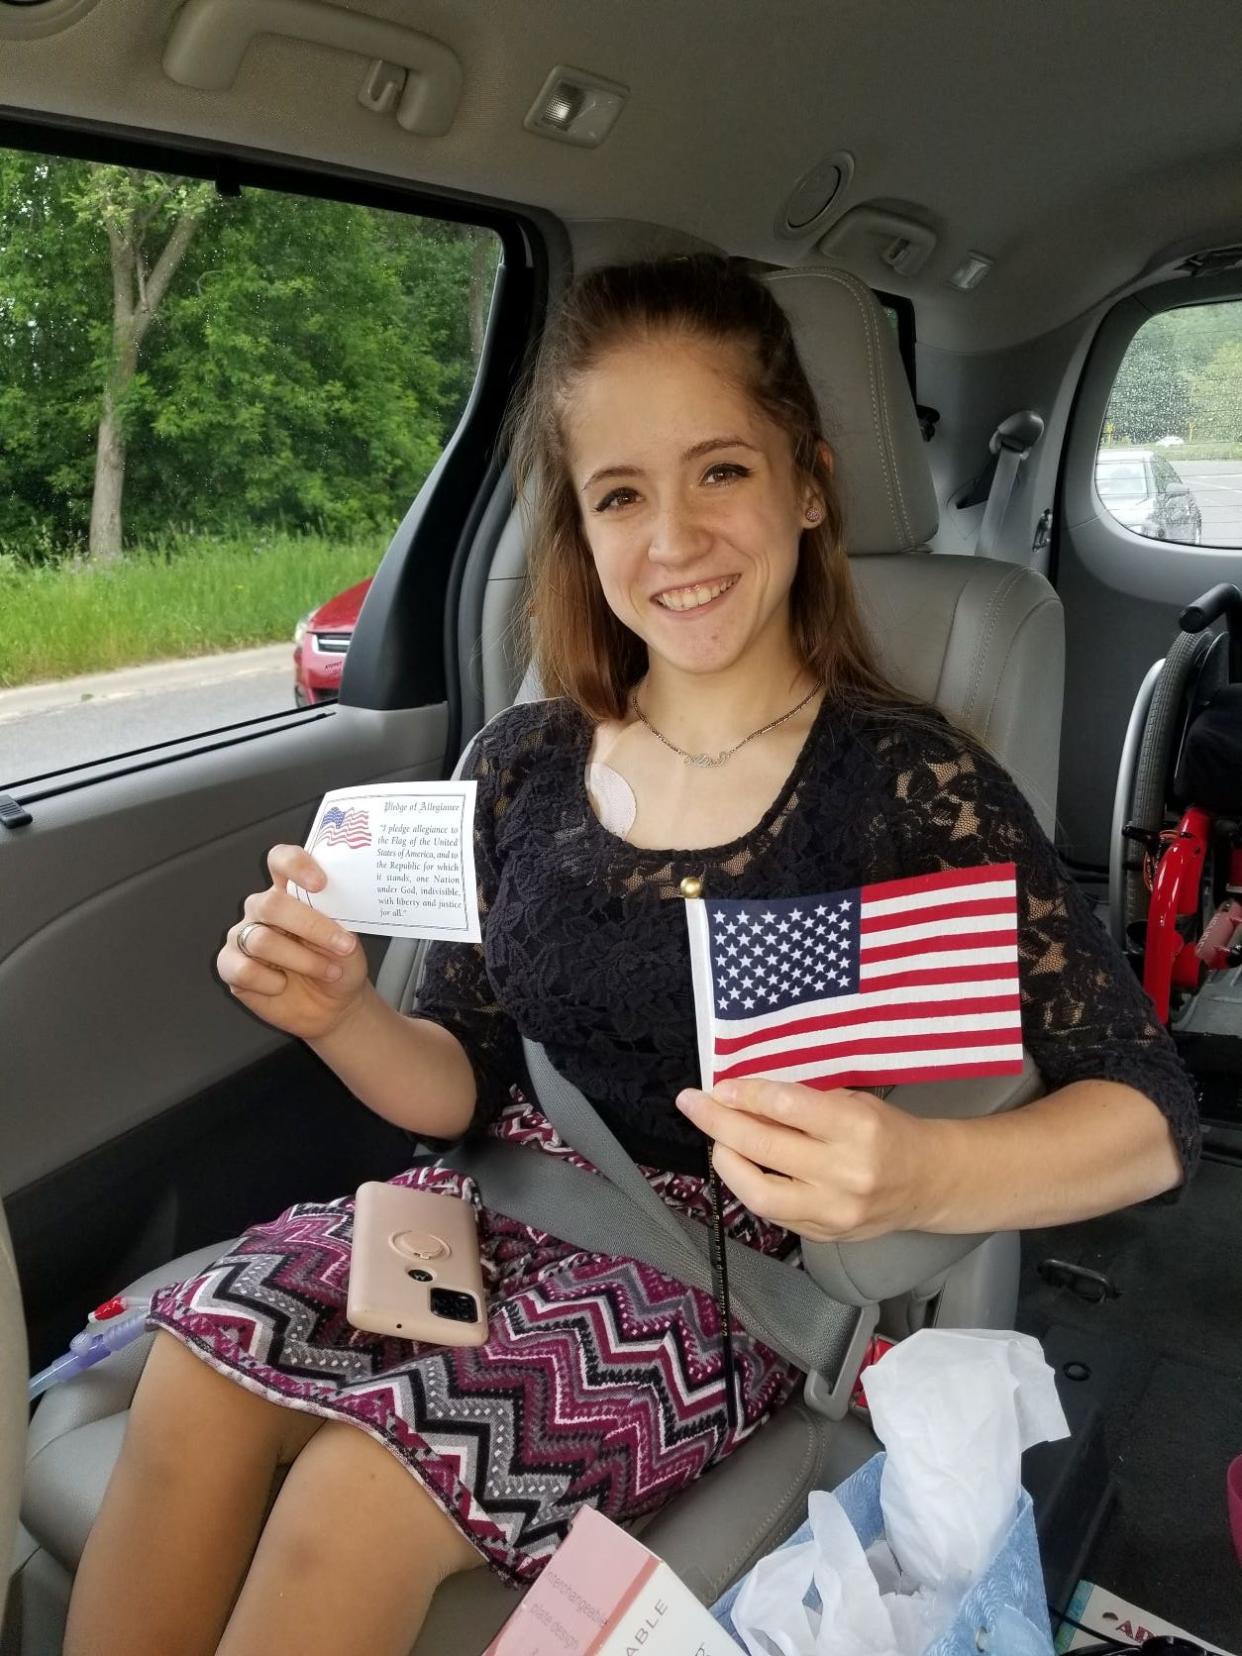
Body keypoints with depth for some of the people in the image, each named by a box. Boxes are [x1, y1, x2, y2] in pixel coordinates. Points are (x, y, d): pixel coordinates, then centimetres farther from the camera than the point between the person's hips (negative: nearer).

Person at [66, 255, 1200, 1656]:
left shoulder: (910, 787, -10)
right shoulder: (521, 766, 2)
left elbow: (1150, 1121, -13)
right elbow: (461, 1084, 7)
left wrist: (916, 1176, -33)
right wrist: (343, 1017, -15)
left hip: (726, 1271, -3)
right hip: (505, 1207, 4)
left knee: (367, 1475, -26)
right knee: (204, 1357, -22)